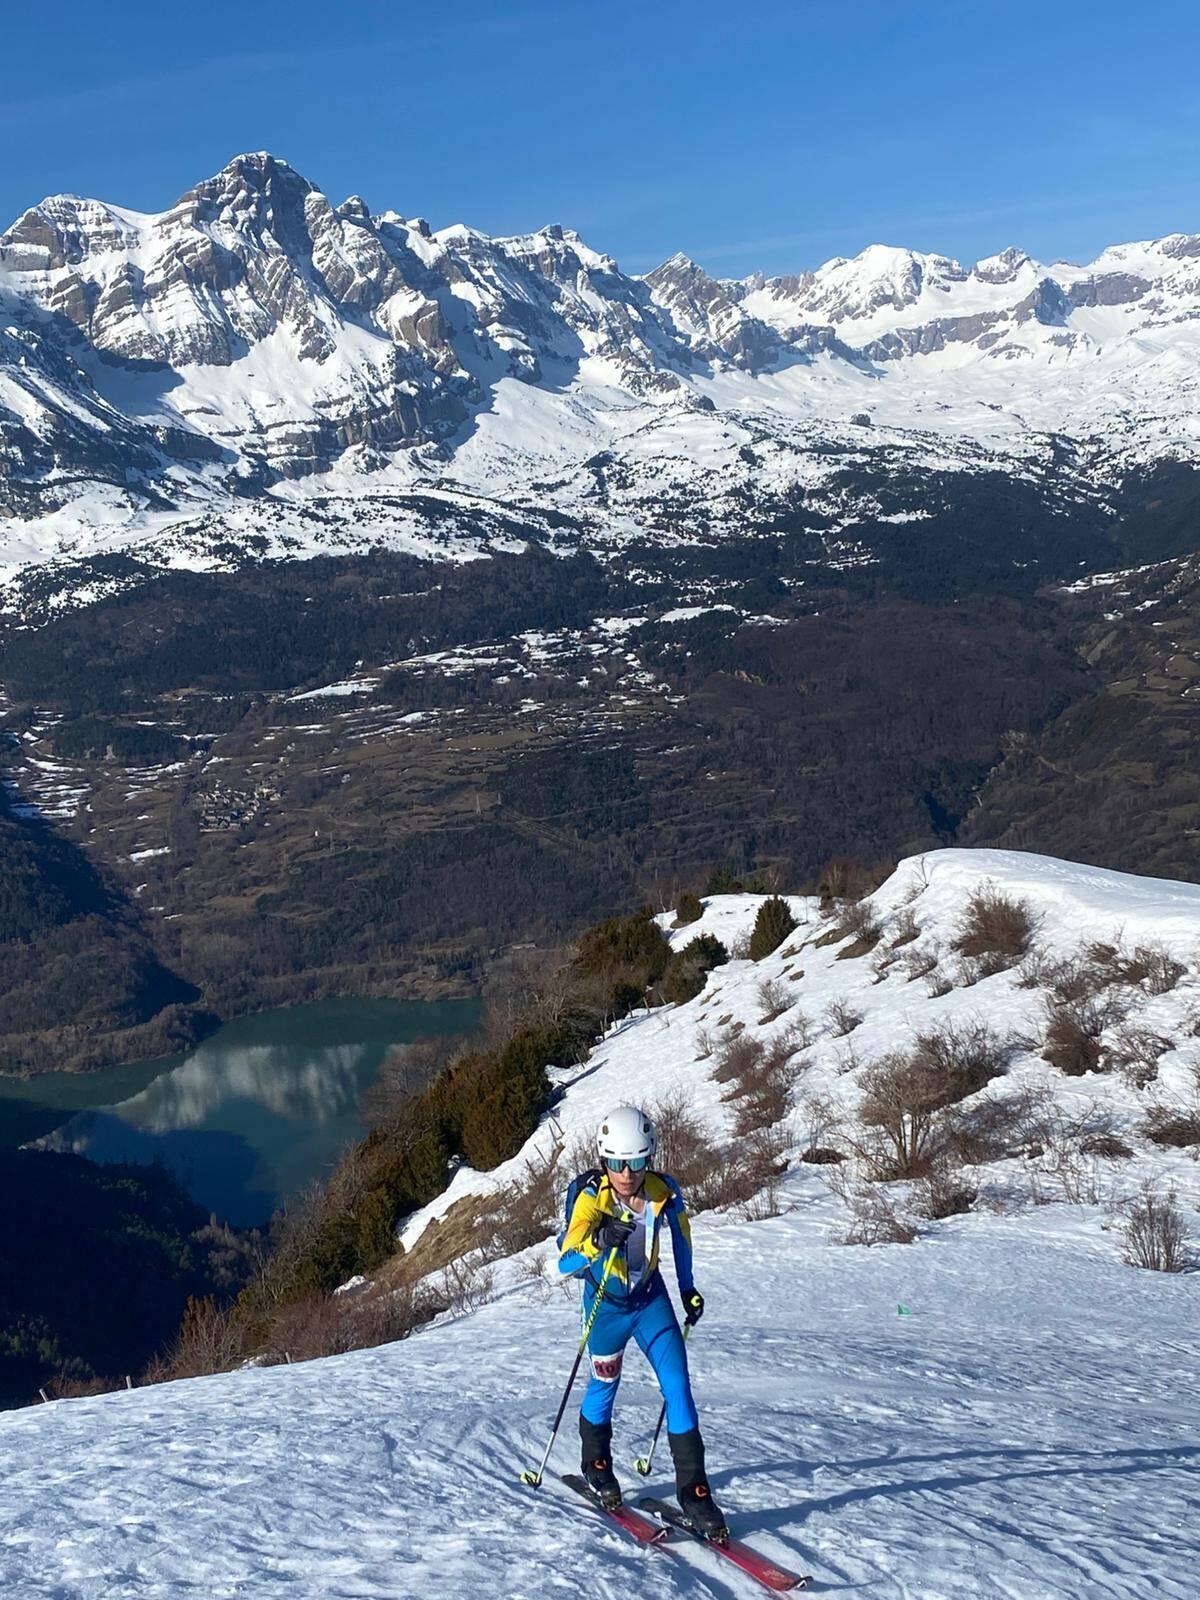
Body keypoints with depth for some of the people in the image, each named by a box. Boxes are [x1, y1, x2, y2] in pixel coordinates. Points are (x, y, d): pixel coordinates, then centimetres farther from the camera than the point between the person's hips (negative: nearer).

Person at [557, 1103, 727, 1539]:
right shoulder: (590, 1196, -27)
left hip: (651, 1298, 2)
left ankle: (693, 1491, -1)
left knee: (678, 1386, -9)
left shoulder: (664, 1191, -18)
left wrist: (688, 1288, 13)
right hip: (606, 1303, -2)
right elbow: (565, 1264, -35)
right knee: (604, 1386, 16)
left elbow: (680, 1233, 5)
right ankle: (596, 1467, 43)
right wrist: (598, 1243, -55)